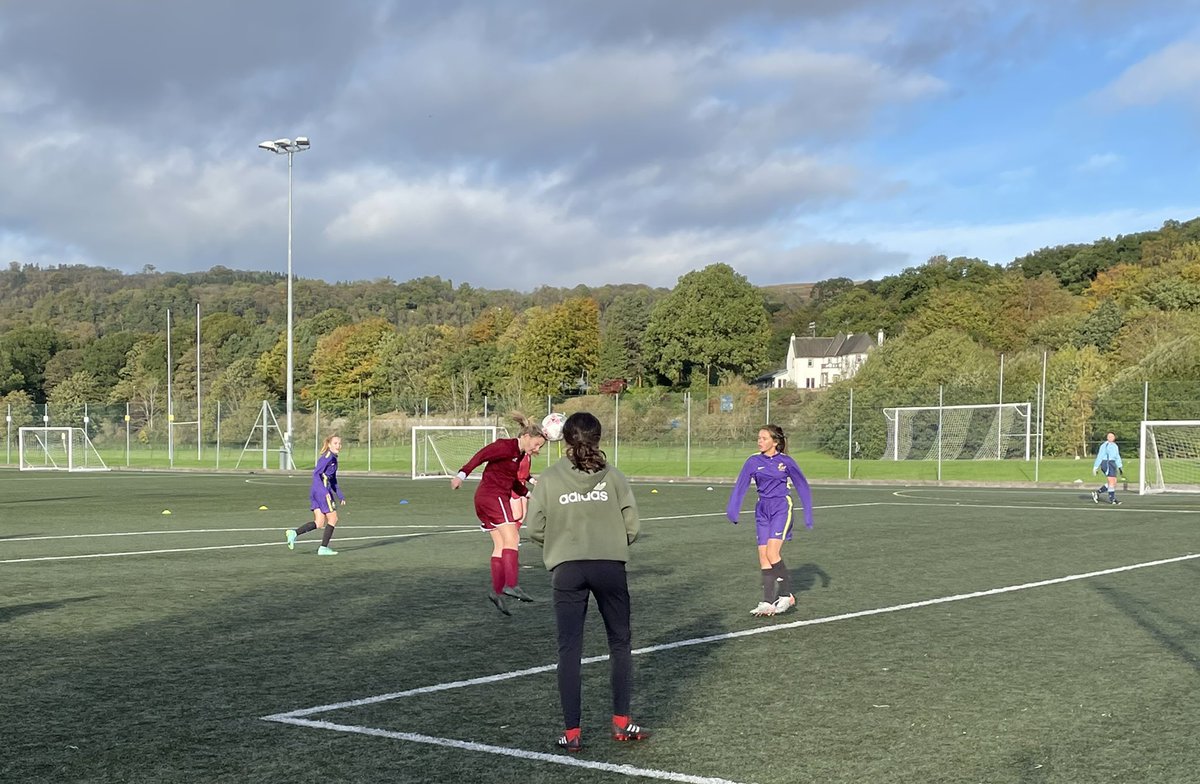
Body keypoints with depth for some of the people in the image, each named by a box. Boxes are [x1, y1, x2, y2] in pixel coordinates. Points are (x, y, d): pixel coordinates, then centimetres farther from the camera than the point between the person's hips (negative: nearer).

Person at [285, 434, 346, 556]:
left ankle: (294, 533, -3)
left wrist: (340, 496, 21)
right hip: (321, 490, -9)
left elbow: (333, 481, 25)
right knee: (333, 519, 2)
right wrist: (325, 491, -25)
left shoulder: (334, 459, 19)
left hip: (315, 491, 9)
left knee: (319, 523, 6)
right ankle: (323, 548, 6)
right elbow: (316, 473, -19)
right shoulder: (328, 456, -11)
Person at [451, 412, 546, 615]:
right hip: (493, 495, -10)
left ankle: (497, 591, 11)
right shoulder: (506, 447, -12)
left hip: (485, 499, 10)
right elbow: (482, 455, -22)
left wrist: (527, 493, 18)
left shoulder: (520, 455, 16)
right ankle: (511, 585, -23)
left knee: (500, 545, 9)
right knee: (511, 539, -15)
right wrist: (463, 474, -31)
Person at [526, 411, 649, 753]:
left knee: (569, 649, 6)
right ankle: (621, 722, 18)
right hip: (610, 566, 0)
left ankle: (572, 732, 6)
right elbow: (632, 525, -2)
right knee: (620, 642, 16)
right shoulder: (613, 476, -1)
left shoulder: (549, 478, -1)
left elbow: (535, 530, -1)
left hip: (567, 570, 0)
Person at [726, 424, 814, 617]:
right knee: (763, 557, -1)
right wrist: (732, 509, -14)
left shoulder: (786, 461, -1)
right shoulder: (753, 461, 5)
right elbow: (740, 486, -1)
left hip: (781, 508, -4)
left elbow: (802, 486, 7)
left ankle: (786, 595, -2)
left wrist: (808, 514, 4)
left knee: (772, 553, -16)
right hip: (763, 510, 4)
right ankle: (768, 603, 3)